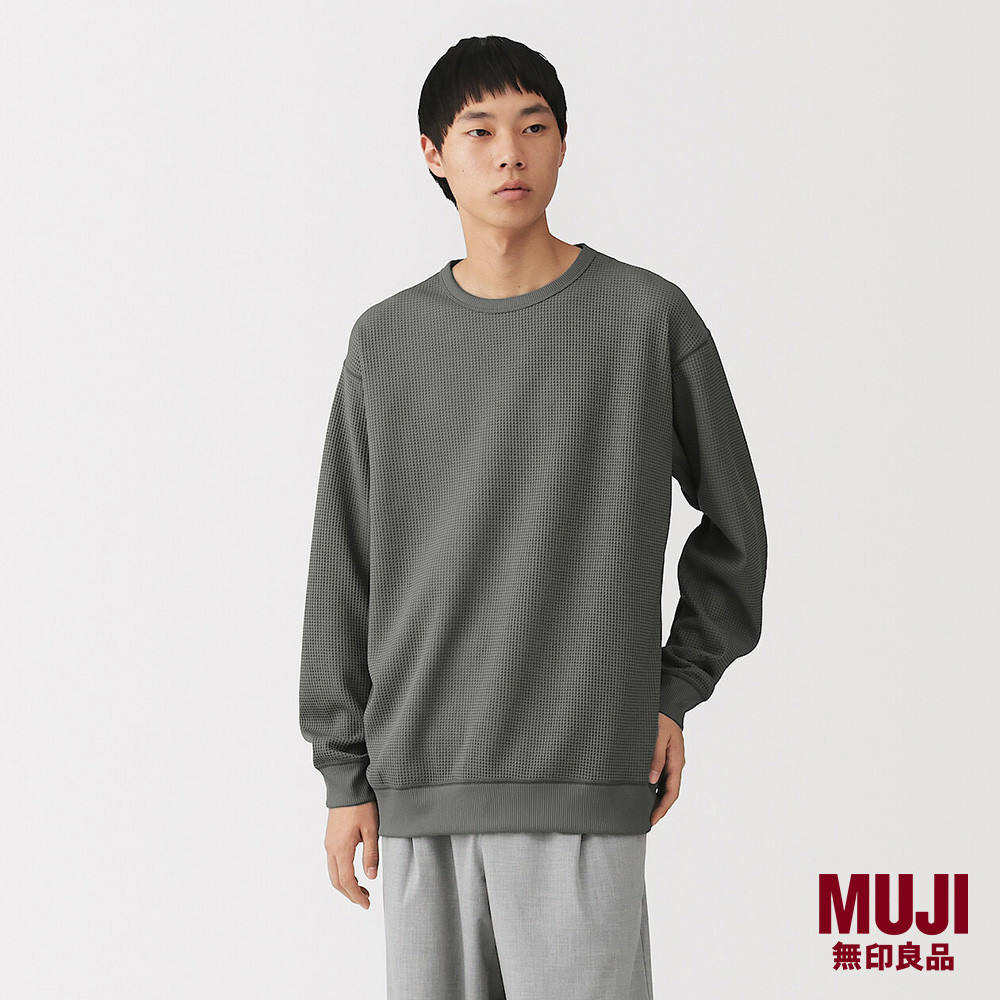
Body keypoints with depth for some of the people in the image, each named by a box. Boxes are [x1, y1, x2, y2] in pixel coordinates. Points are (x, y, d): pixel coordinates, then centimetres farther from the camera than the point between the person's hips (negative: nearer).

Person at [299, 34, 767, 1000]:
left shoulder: (650, 317, 1)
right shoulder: (386, 342, 8)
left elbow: (732, 523, 12)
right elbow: (344, 569, 10)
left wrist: (675, 693, 6)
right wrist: (346, 775, 7)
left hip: (582, 780, -3)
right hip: (421, 781, 3)